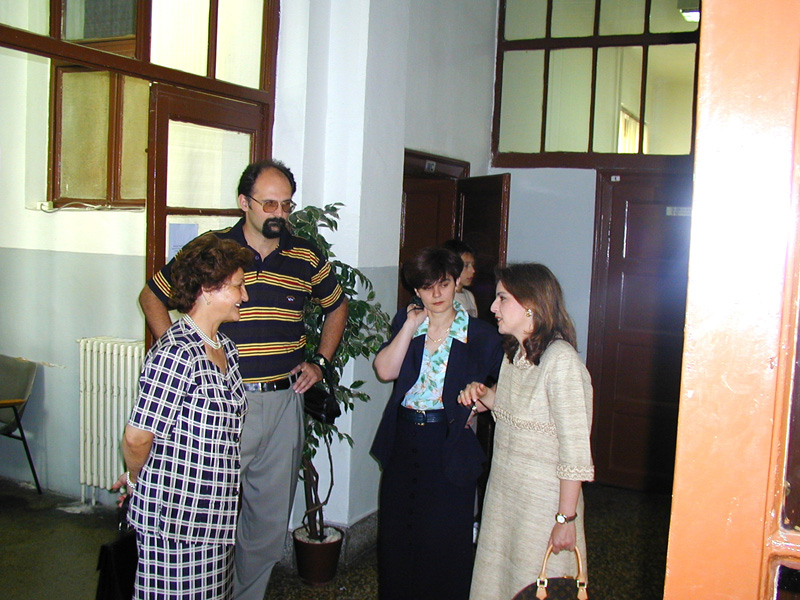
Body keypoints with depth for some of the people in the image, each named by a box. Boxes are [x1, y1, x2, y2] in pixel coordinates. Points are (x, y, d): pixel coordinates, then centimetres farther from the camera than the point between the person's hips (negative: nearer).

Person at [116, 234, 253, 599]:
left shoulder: (225, 348, 8)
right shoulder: (176, 355, -21)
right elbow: (136, 438, -18)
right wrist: (136, 480, 0)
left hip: (214, 514, 8)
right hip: (176, 517, -8)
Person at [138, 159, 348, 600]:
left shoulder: (307, 257, 5)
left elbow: (337, 306, 23)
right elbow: (151, 297, 7)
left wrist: (320, 361, 13)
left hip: (284, 401, 4)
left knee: (271, 519, 13)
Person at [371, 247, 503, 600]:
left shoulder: (480, 336, -3)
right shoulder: (405, 323, 5)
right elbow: (385, 370, -10)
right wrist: (411, 325, -11)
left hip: (450, 446, -3)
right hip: (403, 441, 3)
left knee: (445, 537, 5)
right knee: (397, 530, 12)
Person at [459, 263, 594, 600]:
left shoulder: (561, 360, -21)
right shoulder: (513, 353, 5)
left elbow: (575, 446, -22)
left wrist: (566, 517, -20)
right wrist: (483, 395, -2)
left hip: (542, 499, -8)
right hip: (502, 490, 8)